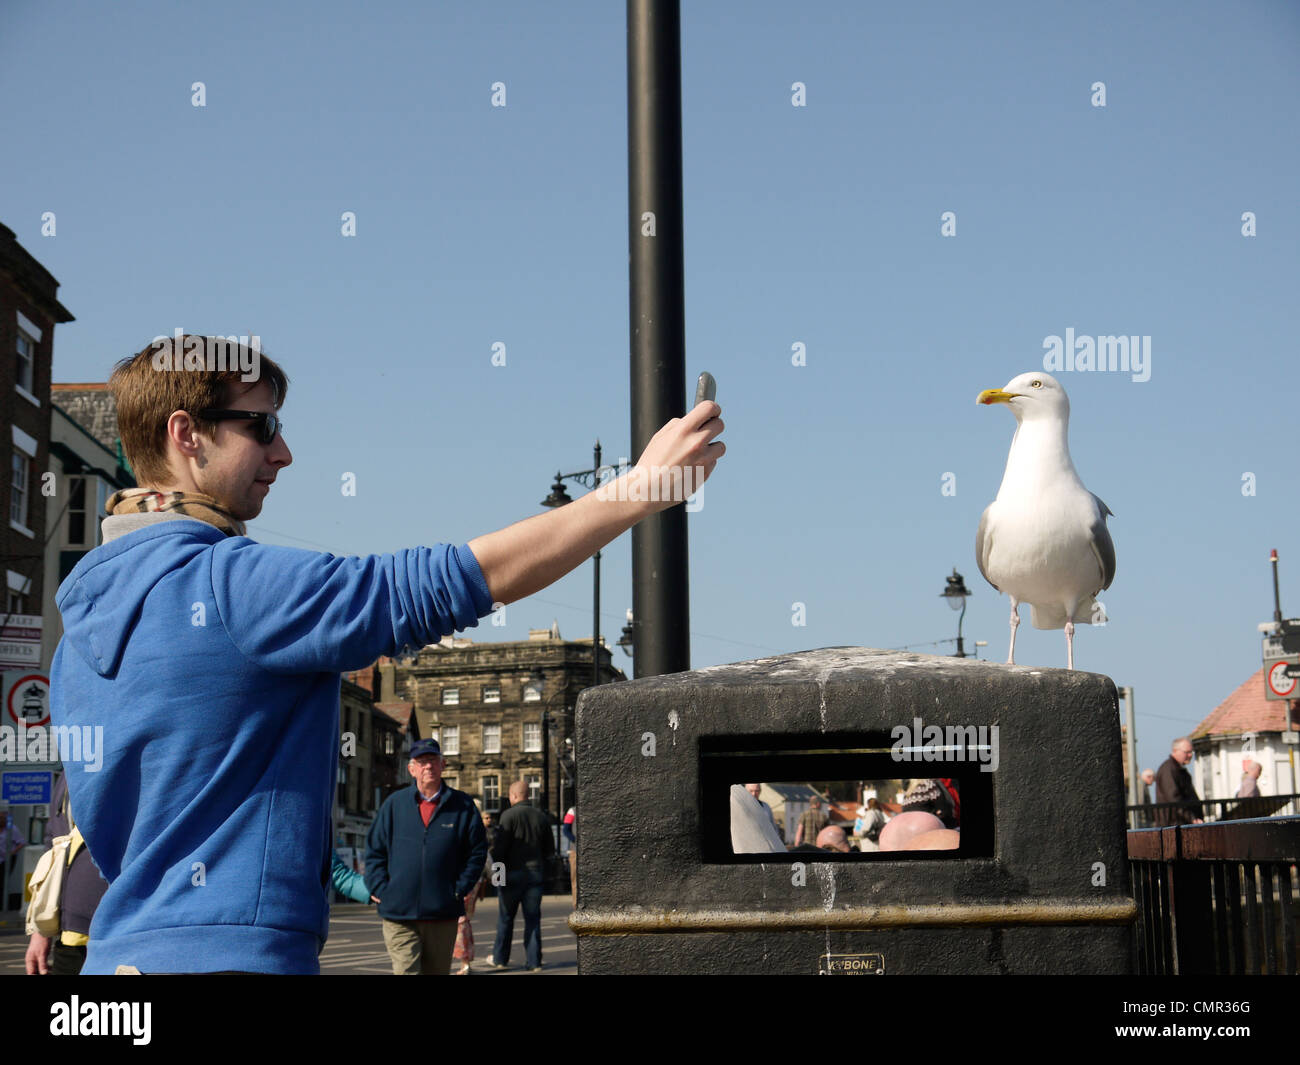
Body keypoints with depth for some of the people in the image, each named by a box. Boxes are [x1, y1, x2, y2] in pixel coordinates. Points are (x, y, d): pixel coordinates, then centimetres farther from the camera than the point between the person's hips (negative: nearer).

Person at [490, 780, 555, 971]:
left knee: (505, 918, 9)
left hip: (514, 872, -4)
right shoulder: (541, 817, 6)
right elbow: (550, 851, 10)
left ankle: (500, 959, 17)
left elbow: (500, 847, -14)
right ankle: (534, 961, 5)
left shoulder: (509, 815, -9)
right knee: (533, 918, 7)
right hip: (537, 873, 4)